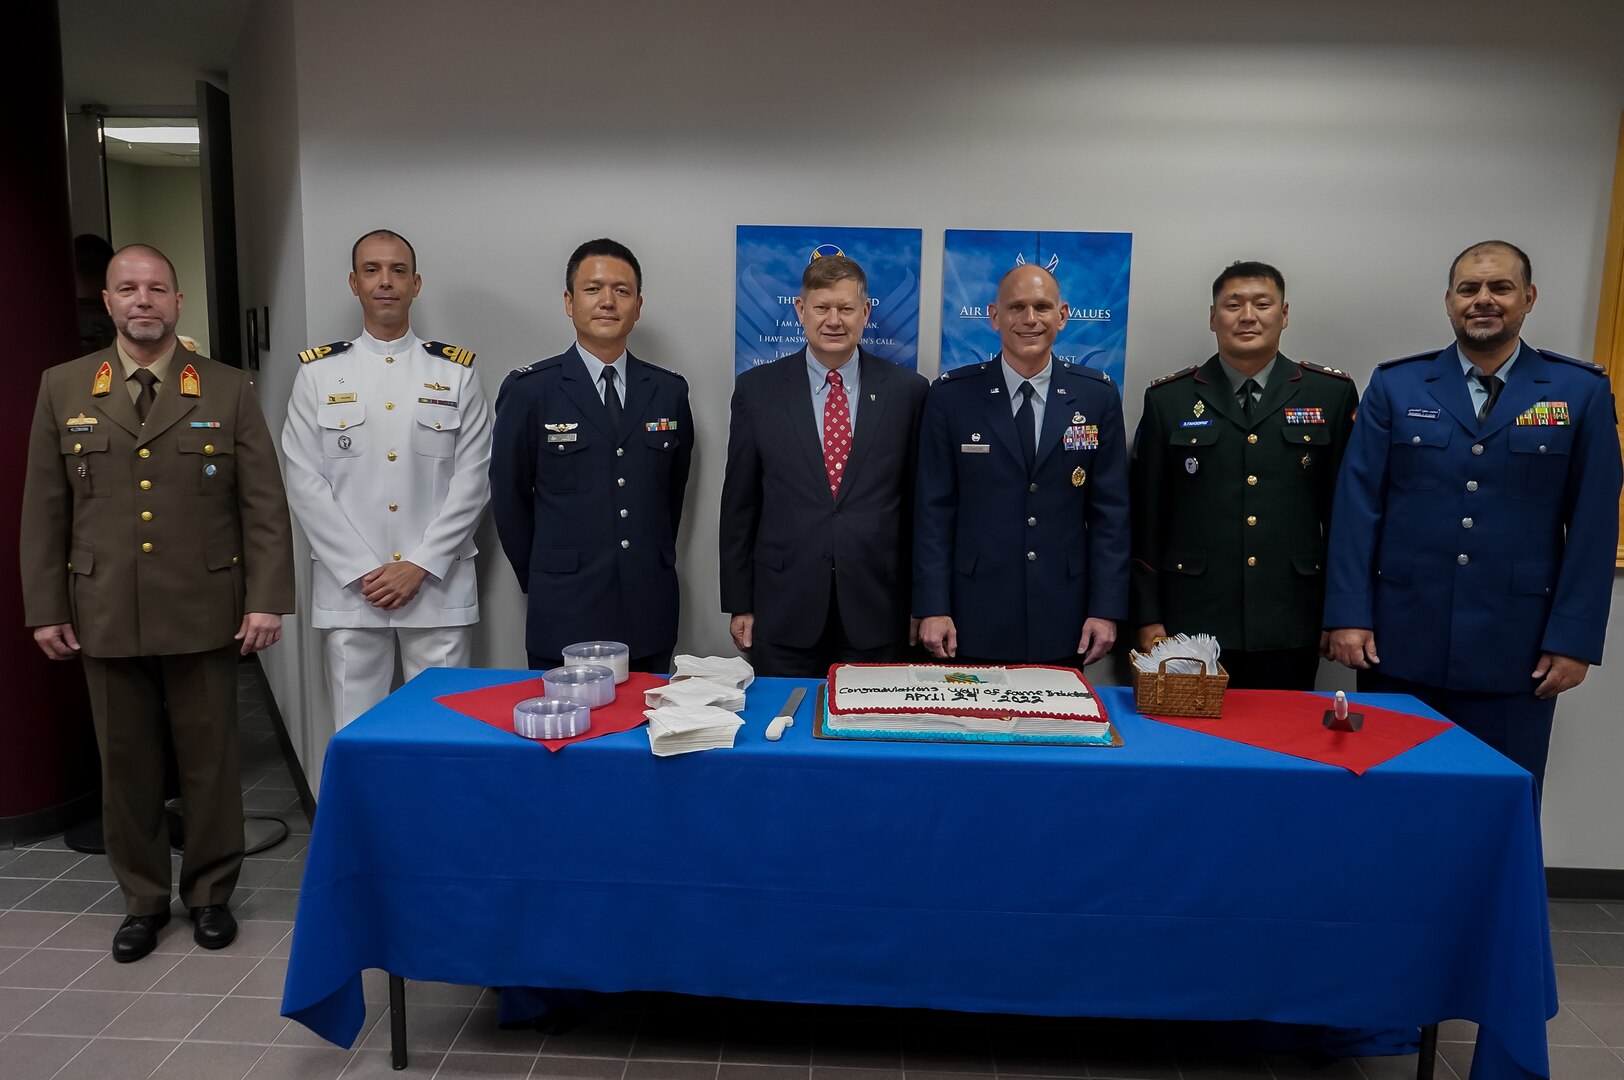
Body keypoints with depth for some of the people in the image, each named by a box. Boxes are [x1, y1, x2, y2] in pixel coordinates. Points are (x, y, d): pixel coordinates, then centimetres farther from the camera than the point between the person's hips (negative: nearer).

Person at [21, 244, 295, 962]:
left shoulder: (228, 391, 1)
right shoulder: (63, 389, 6)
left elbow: (264, 504, -2)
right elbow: (43, 508, 7)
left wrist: (267, 598, -9)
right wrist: (45, 607, 3)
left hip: (204, 614, -1)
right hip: (105, 618, 2)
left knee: (210, 761, 8)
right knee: (125, 765, 11)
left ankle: (210, 894, 25)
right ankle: (143, 899, 28)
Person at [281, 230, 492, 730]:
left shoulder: (456, 371, 5)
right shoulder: (317, 372, 6)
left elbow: (472, 479, -1)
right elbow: (304, 483, 1)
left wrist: (420, 566, -9)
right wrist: (362, 570, -8)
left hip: (438, 587, 0)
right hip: (348, 589, 1)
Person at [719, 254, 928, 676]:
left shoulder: (907, 390, 1)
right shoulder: (757, 389, 1)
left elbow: (920, 502, 5)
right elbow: (739, 504, 4)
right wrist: (739, 603, 4)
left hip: (877, 613, 0)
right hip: (784, 612, 0)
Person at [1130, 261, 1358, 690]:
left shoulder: (1333, 394, 5)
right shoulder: (1168, 398, 3)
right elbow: (1146, 517, 4)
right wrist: (1148, 616, 1)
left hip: (1290, 627, 1)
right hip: (1192, 624, 0)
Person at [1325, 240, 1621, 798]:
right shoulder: (1394, 385, 4)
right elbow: (1358, 505, -1)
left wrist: (1574, 638, -4)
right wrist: (1349, 615, -6)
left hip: (1517, 645, 0)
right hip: (1400, 638, 0)